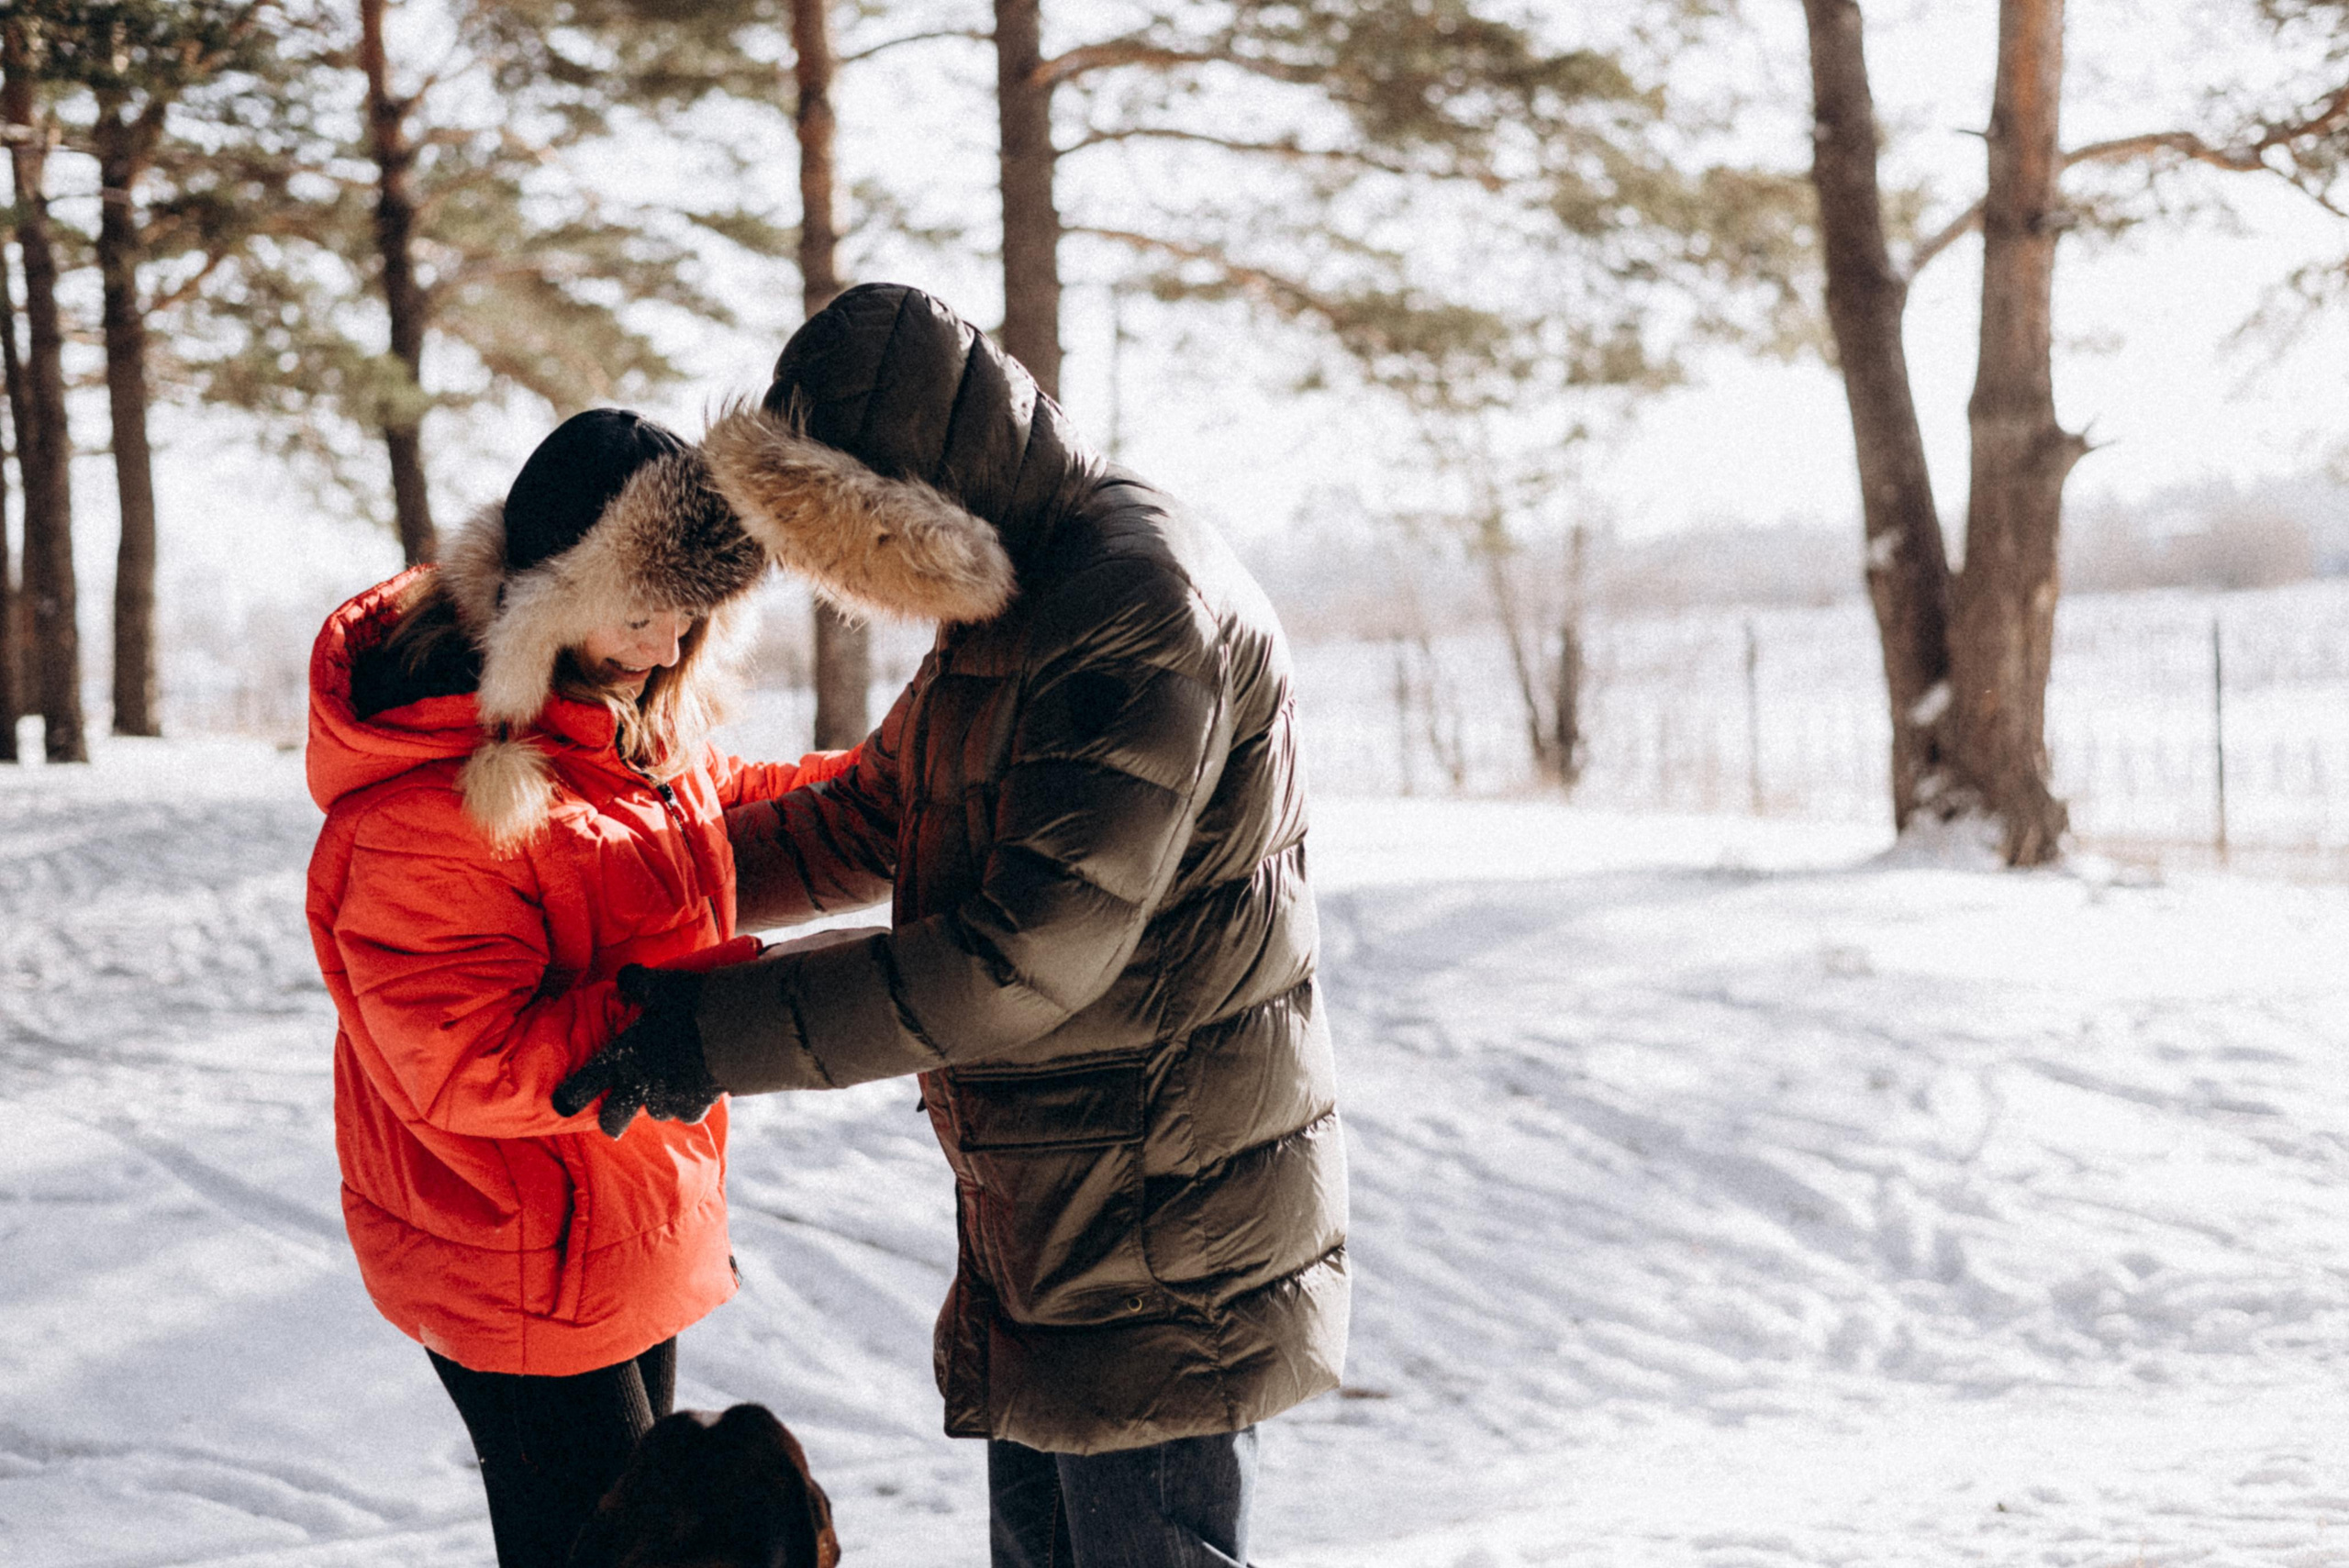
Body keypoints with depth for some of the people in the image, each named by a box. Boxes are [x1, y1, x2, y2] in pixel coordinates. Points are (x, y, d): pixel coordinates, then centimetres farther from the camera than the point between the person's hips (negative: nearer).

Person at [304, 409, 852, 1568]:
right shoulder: (428, 804, -30)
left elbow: (706, 818, 21)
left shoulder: (623, 707, -1)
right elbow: (469, 1063, -31)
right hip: (522, 1278, -9)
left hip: (637, 1233, 9)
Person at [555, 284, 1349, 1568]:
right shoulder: (1001, 608, 11)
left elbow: (1031, 950, -27)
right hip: (1041, 1224, 10)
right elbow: (867, 822, 26)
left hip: (1166, 1261, -10)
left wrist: (734, 1027, -21)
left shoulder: (1147, 605, -22)